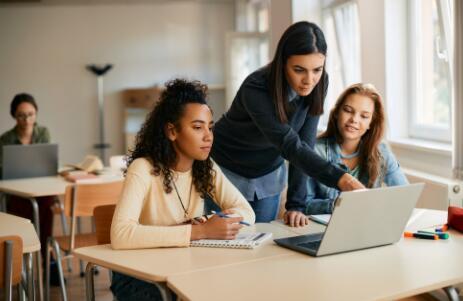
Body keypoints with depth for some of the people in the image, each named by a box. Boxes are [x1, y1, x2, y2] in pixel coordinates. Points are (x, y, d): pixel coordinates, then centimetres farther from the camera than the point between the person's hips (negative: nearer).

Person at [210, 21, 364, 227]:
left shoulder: (319, 84, -16)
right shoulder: (256, 89, -32)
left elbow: (304, 144, -16)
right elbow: (290, 146, -39)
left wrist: (296, 205, -21)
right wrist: (340, 179, -52)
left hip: (268, 174, 4)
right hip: (228, 171, -4)